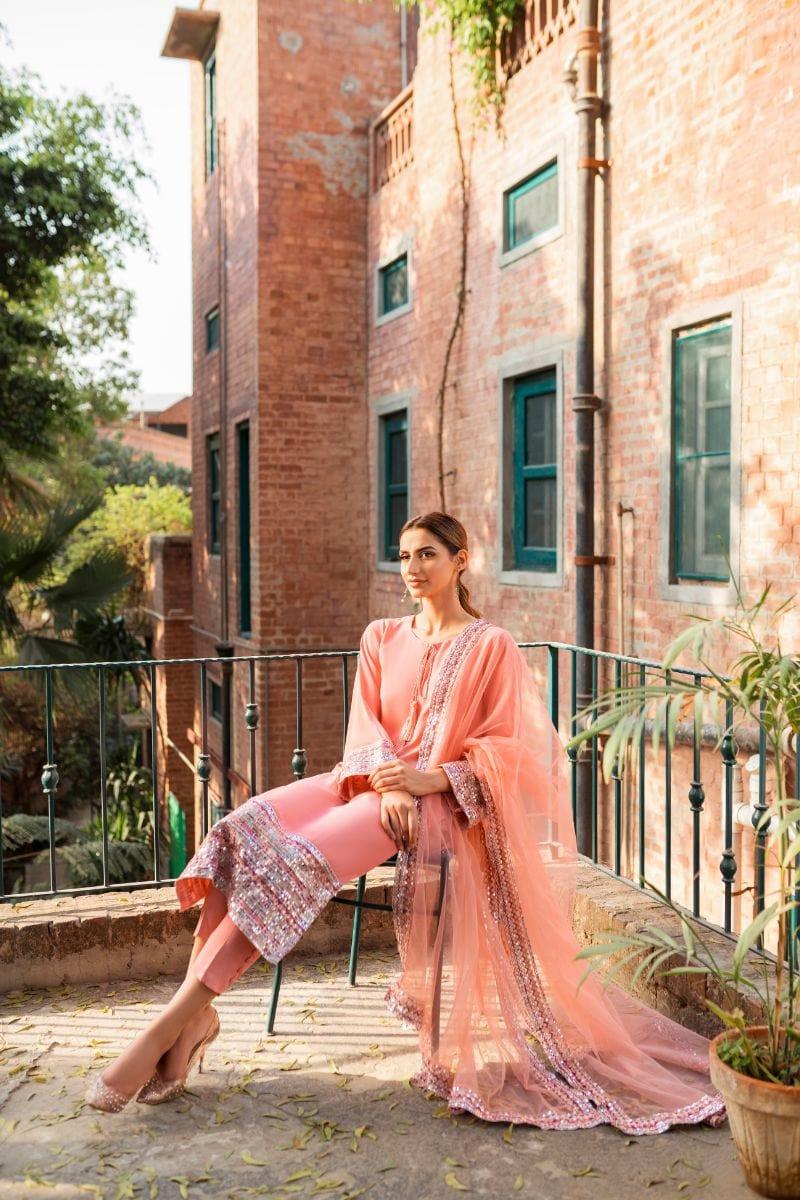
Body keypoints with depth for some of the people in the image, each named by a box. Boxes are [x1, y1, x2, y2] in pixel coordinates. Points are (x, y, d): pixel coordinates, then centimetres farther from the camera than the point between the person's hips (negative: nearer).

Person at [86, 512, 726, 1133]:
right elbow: (364, 728, 7)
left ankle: (176, 1019, -24)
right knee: (242, 830, -20)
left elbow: (506, 751, -3)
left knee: (297, 860, -29)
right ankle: (198, 1011, -21)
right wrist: (387, 785, -14)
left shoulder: (493, 647, 2)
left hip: (437, 801, -6)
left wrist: (427, 780, -18)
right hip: (370, 782, 6)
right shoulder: (381, 638, 17)